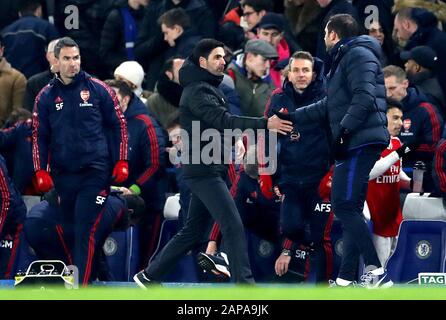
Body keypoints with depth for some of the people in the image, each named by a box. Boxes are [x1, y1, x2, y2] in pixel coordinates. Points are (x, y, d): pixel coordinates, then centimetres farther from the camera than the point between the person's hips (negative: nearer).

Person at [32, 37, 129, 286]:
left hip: (95, 172, -3)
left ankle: (81, 285, -13)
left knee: (86, 230, -11)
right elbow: (40, 135, 12)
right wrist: (41, 171, 4)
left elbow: (118, 125, 6)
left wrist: (121, 162, 1)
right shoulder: (46, 97, 7)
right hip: (63, 174, 3)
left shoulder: (98, 90, 1)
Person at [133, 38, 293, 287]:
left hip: (210, 170, 10)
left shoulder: (209, 89, 20)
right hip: (203, 171, -10)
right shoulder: (197, 92, -13)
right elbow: (223, 120, -27)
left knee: (193, 231, 15)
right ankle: (244, 285, -20)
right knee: (234, 226, -16)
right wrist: (264, 124, -35)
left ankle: (149, 276, 22)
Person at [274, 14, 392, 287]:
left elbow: (364, 98, -20)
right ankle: (346, 280, 10)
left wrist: (343, 131, -23)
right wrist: (293, 117, 29)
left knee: (344, 206, -14)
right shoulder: (344, 59, 25)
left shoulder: (358, 54, -7)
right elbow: (329, 106, 30)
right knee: (351, 210, 9)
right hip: (356, 144, 11)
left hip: (360, 142, -11)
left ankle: (376, 272, -19)